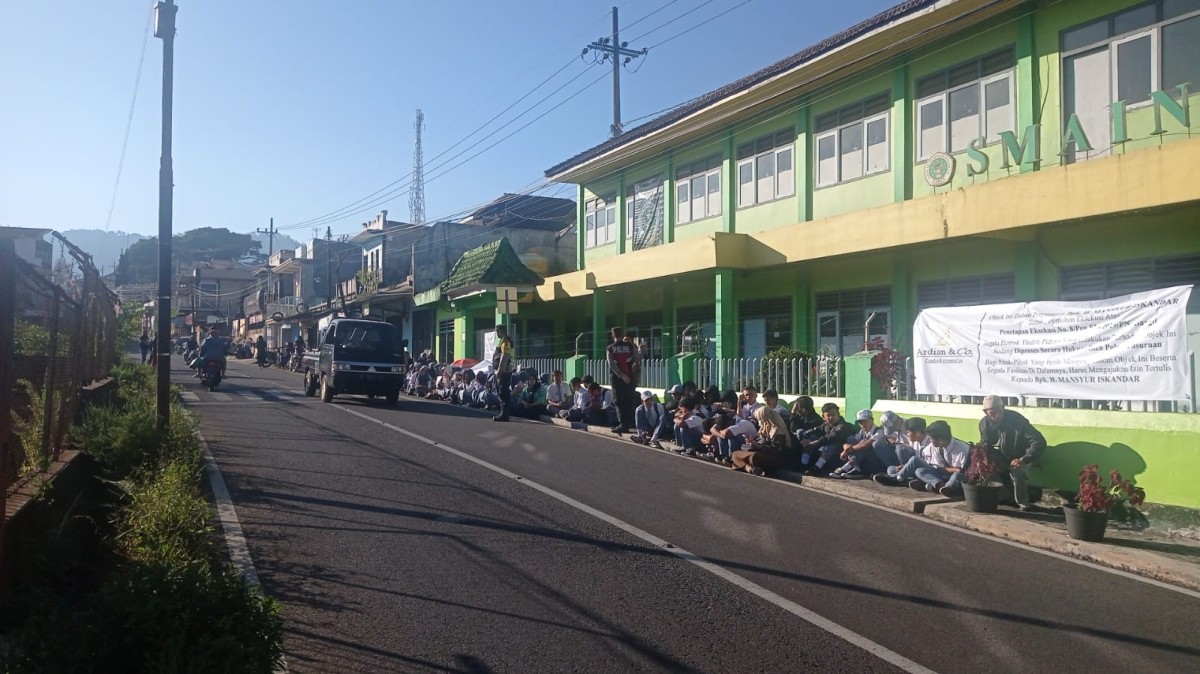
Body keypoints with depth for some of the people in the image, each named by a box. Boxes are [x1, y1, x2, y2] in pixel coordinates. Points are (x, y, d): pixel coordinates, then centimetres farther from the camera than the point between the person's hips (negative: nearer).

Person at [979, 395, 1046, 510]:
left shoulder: (1017, 420, -30)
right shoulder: (984, 423, -14)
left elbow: (1040, 442, -34)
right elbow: (985, 445, 2)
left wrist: (1023, 460, -42)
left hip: (1020, 456, -5)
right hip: (1003, 457, 5)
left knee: (1017, 472, -33)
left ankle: (1023, 504, -14)